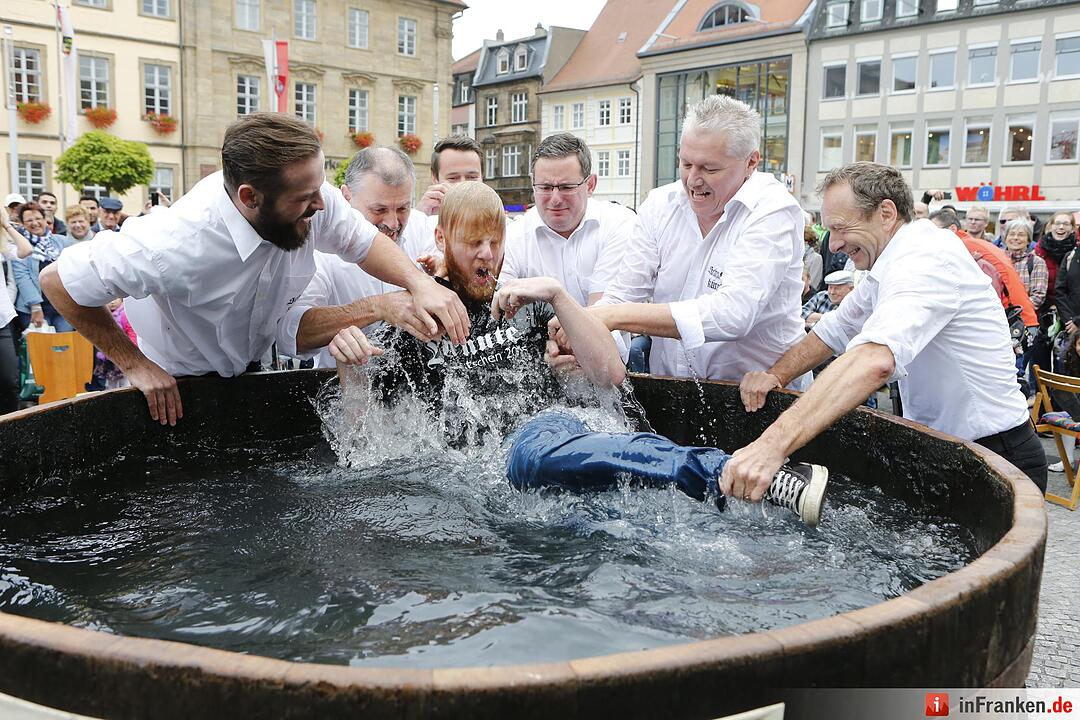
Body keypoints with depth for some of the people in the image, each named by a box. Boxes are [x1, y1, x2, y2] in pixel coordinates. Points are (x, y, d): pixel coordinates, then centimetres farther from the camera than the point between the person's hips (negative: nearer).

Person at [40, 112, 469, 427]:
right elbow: (58, 280, -28)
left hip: (249, 367, 5)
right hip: (173, 384, -5)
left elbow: (363, 241, -11)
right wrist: (134, 365, -24)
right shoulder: (177, 245, -41)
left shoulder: (309, 195, -28)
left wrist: (419, 283, -30)